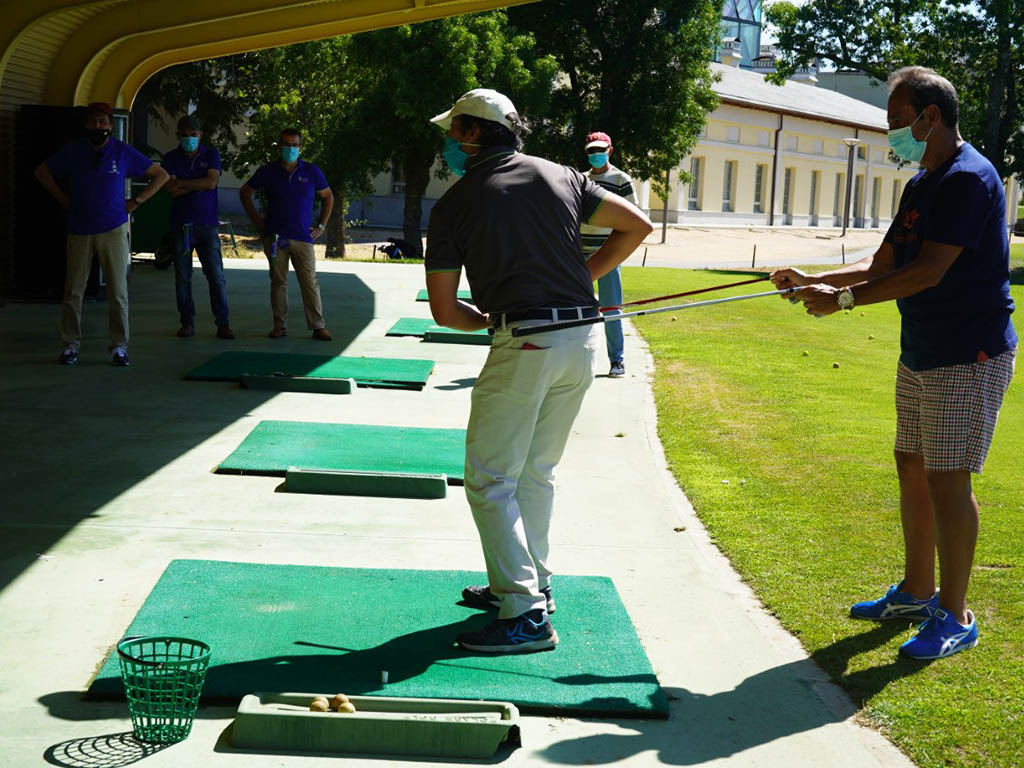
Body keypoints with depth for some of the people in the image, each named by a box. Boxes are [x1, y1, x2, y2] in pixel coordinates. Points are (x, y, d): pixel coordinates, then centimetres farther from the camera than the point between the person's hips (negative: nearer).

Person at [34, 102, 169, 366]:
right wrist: (64, 199, 8)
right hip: (79, 231, 1)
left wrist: (136, 202, 2)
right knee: (73, 291, 0)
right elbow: (42, 172, 17)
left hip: (113, 230, -1)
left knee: (117, 291, -2)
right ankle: (70, 345, 9)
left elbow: (161, 175, 7)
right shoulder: (73, 151, 3)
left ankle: (119, 346, 5)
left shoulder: (123, 152, 1)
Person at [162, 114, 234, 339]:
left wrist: (182, 184, -7)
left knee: (216, 275, -5)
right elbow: (171, 190, -7)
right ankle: (187, 322, 10)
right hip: (181, 225, 1)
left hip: (207, 224, -1)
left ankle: (222, 323, -3)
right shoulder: (171, 158, 7)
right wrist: (198, 185, -7)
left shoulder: (211, 155, 7)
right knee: (182, 277, 2)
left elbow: (212, 182, -10)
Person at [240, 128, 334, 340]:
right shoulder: (268, 172, 4)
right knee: (278, 281, 3)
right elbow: (245, 192, 16)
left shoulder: (311, 172, 5)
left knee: (310, 283, -4)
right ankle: (280, 325, 10)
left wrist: (321, 226, 9)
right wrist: (256, 220, 9)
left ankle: (318, 327, -2)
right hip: (275, 236, 1)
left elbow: (328, 197, 17)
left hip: (303, 237, -1)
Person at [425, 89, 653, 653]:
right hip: (584, 339, 6)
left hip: (524, 346, -6)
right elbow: (636, 225, 14)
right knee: (537, 471, 19)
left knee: (490, 480, 0)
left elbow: (444, 311, 1)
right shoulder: (560, 178, 12)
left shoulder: (455, 204, 1)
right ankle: (530, 583, 28)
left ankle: (526, 614, -6)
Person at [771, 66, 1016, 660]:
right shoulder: (921, 186, 14)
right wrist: (812, 281, 4)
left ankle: (956, 617, 2)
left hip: (969, 359, -10)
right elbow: (881, 265, 16)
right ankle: (917, 592, 29)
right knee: (913, 469, 15)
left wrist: (845, 298, -19)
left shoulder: (969, 179, -18)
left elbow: (928, 272, -24)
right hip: (920, 354, 10)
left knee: (947, 479, -8)